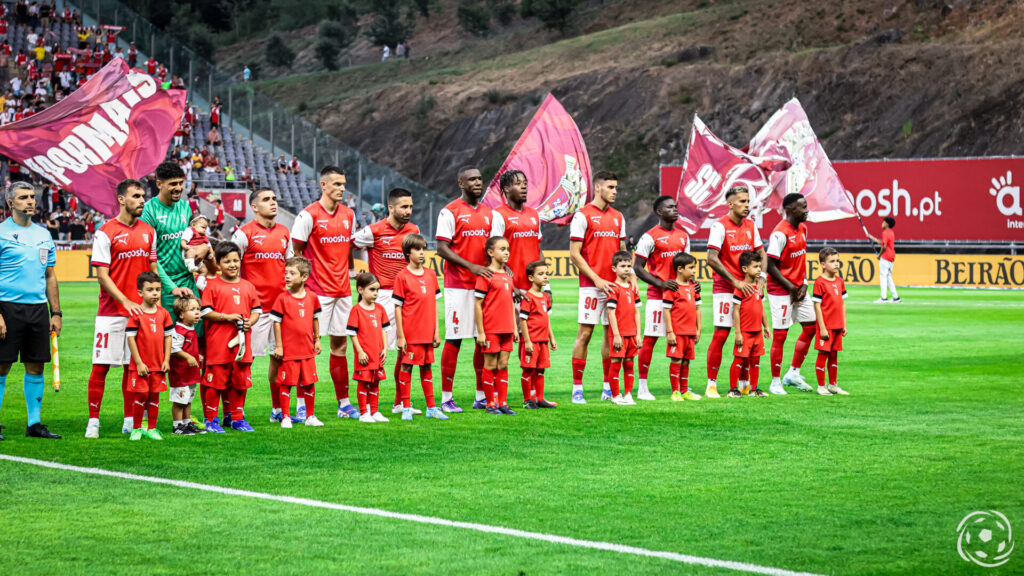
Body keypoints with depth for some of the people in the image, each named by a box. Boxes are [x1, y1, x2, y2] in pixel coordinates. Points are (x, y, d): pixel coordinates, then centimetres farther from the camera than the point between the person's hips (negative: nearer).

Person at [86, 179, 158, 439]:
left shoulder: (148, 232, 11)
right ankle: (93, 421, 4)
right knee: (101, 366, -3)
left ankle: (130, 421, 14)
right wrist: (126, 302, -16)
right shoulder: (106, 233, -6)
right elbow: (102, 276, -8)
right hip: (111, 311, -5)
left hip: (140, 310, 5)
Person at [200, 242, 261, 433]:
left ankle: (237, 418, 20)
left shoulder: (248, 287, 13)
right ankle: (210, 419, 8)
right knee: (215, 380, -1)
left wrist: (250, 321, -5)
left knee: (240, 381, 9)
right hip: (218, 344, -5)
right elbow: (205, 311, -6)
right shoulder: (212, 286, -1)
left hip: (242, 343, 5)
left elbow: (256, 310, 16)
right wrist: (226, 317, -15)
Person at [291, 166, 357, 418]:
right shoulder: (309, 215, -8)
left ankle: (344, 404, 15)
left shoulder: (348, 214, 11)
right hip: (318, 289, -6)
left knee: (339, 344, 10)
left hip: (342, 289, 6)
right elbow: (295, 251, -5)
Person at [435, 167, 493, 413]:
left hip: (483, 284, 6)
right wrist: (471, 266, -19)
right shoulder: (450, 212, -5)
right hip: (458, 286, -6)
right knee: (454, 339, -4)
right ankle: (446, 398, 1)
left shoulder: (488, 213, 14)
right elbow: (442, 249, -10)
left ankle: (482, 396, 14)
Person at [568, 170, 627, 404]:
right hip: (591, 286, -6)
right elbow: (574, 254, -7)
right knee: (585, 334, -5)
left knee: (612, 333, 6)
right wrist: (596, 279, -13)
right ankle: (577, 389, -2)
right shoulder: (583, 216, -4)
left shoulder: (618, 217, 15)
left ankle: (608, 387, 13)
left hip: (614, 285, 6)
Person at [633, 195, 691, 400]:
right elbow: (637, 267, -7)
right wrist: (661, 283, -17)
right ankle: (642, 387, 0)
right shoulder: (650, 237, -5)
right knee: (650, 339, -5)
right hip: (657, 296, -6)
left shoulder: (683, 236, 15)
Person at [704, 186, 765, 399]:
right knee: (720, 335, -8)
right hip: (725, 288, -6)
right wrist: (735, 281, -19)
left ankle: (744, 383, 15)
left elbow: (761, 253, 19)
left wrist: (761, 277, 2)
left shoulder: (750, 225, 10)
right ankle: (711, 384, -1)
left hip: (747, 287, 6)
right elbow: (712, 259, -16)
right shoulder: (720, 226, -9)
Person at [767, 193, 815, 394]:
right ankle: (775, 383, 4)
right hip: (781, 291, -9)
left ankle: (793, 374, 20)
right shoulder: (780, 233, -18)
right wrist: (790, 287, -15)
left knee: (810, 327, 10)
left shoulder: (802, 228, 9)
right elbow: (771, 266, -19)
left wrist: (804, 284, 4)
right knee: (780, 335, -4)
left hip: (798, 289, 9)